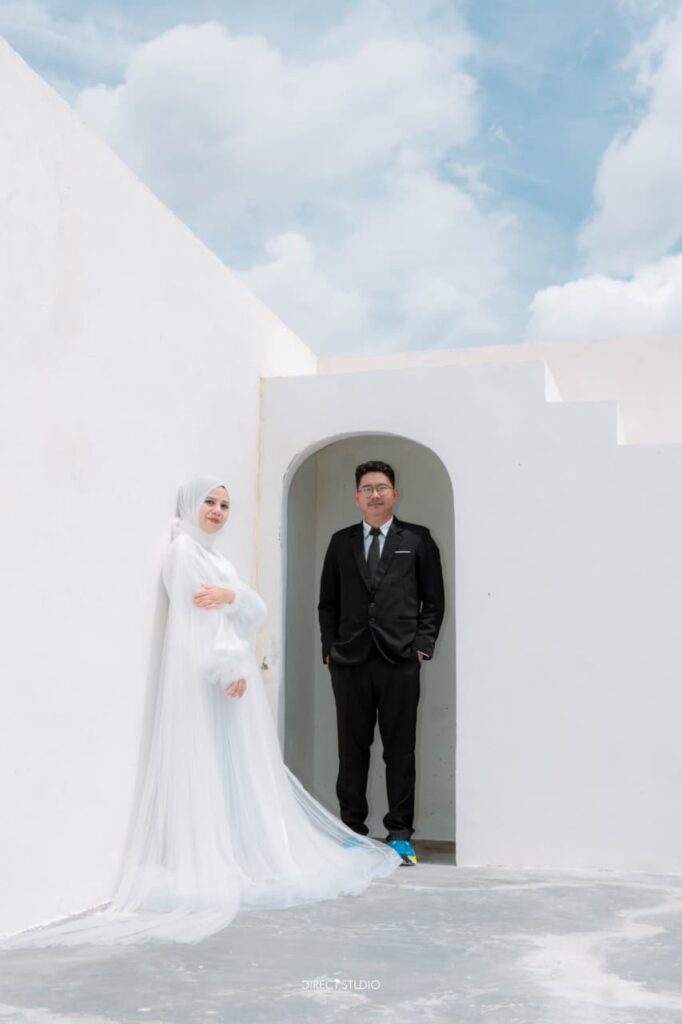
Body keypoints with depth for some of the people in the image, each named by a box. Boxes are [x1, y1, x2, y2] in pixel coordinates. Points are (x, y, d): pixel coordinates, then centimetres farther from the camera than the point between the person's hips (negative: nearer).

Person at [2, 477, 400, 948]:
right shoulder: (185, 549, -7)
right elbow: (200, 620, -15)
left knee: (244, 770, 8)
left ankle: (240, 858, 13)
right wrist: (227, 669, -18)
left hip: (232, 669, 9)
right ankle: (212, 866, -5)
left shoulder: (215, 556, 19)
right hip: (206, 675, -9)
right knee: (213, 768, -9)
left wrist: (231, 595, -15)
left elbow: (256, 611, 6)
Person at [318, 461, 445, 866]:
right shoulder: (341, 542, 14)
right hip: (350, 661, 2)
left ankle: (400, 834, 9)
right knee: (352, 748, 5)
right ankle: (353, 830, 15)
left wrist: (422, 646, -2)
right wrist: (330, 647, 5)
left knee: (401, 749, 1)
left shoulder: (417, 540, 8)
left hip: (399, 661, -2)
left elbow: (434, 601, 7)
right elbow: (328, 602, 15)